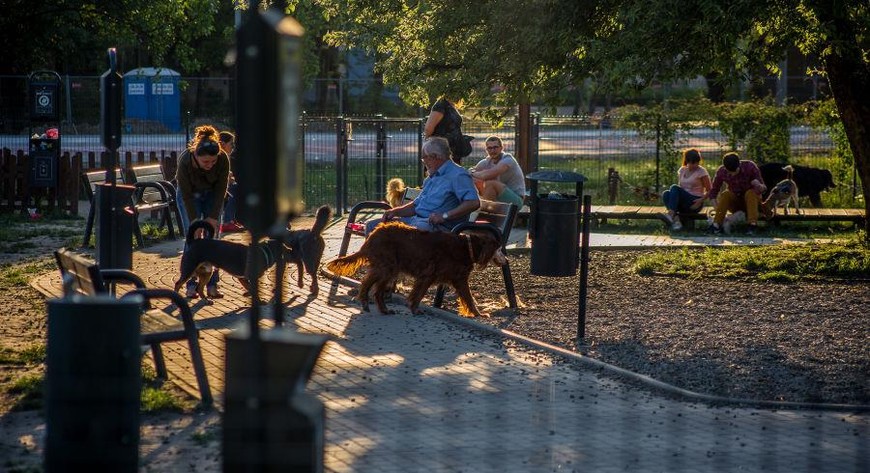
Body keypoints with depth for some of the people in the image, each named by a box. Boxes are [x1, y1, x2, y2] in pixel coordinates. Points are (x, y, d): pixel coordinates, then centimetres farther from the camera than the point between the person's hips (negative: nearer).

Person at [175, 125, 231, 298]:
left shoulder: (223, 159, -32)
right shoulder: (185, 161, -36)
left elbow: (220, 190, -19)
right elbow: (186, 195, -26)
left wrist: (213, 217, -20)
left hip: (212, 195, 2)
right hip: (190, 195, -2)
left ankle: (212, 285, -4)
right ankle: (191, 285, -6)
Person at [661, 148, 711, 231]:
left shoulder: (701, 172, -2)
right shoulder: (682, 170, 12)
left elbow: (709, 191, -1)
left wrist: (701, 200, -17)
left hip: (694, 203, -5)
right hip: (683, 204, 5)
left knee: (674, 187, -26)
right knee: (665, 194, -24)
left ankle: (671, 214, -42)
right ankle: (675, 219, -38)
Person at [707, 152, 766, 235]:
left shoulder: (750, 166, -20)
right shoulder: (721, 171, -16)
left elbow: (762, 188, -19)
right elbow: (713, 190, -7)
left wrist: (759, 187, -44)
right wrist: (716, 206, -26)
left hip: (751, 200, -1)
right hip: (735, 202, 1)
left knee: (750, 193, -32)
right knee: (725, 195, -28)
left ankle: (753, 224, -37)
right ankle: (716, 225, -27)